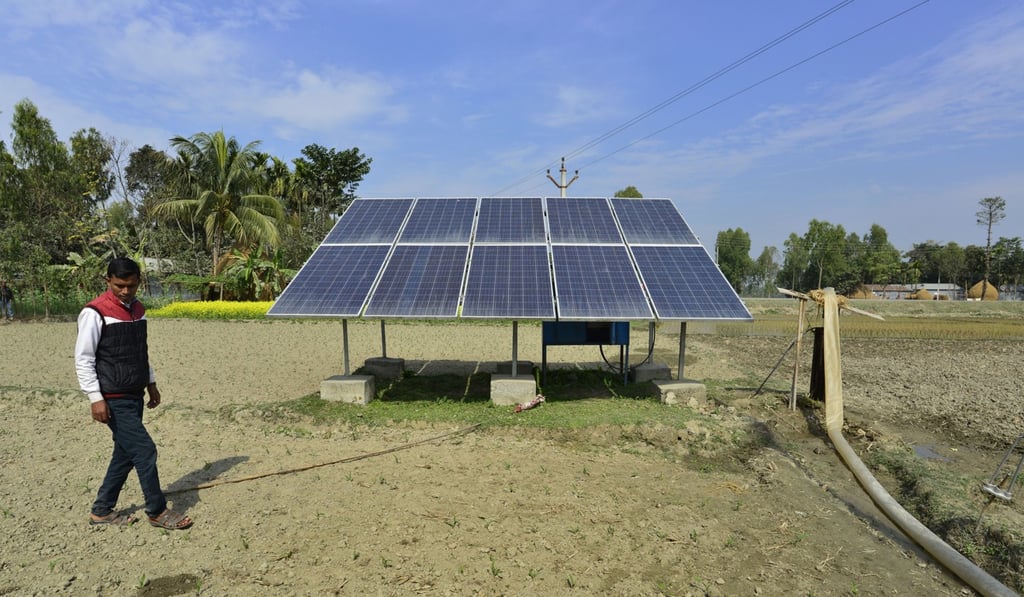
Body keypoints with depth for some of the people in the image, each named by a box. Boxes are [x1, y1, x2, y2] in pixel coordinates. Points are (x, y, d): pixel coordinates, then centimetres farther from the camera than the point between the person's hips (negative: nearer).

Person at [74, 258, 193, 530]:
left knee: (125, 454, 14)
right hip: (114, 400, -8)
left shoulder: (137, 309, 9)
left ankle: (102, 510, 30)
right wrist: (95, 398, -17)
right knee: (144, 450, -5)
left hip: (135, 396, 8)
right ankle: (157, 511, 9)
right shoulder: (95, 313, -14)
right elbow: (83, 359, -13)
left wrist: (151, 383, 18)